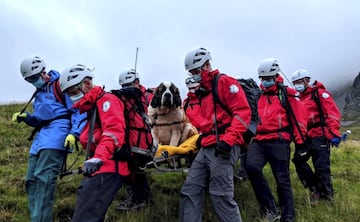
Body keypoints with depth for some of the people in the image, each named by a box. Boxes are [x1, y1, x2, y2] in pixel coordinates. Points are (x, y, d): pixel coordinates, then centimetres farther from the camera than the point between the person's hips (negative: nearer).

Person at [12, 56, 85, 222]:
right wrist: (26, 117, 9)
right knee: (31, 180, 5)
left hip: (56, 134, -9)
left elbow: (78, 110, -8)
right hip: (41, 137, 9)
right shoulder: (39, 92, 25)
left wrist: (74, 133, -21)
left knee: (43, 178, -19)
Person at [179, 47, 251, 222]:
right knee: (190, 191, 8)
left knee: (220, 196, -10)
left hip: (223, 148, -9)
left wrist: (228, 140, -21)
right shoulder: (203, 91, 24)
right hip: (206, 148, 9)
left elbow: (243, 112, -13)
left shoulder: (225, 82, -3)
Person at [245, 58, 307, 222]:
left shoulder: (288, 94, 6)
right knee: (251, 166, -24)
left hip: (279, 142, -3)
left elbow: (298, 119, 2)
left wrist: (301, 142, -3)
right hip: (259, 141, 3)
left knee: (282, 180, -1)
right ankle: (270, 208, -12)